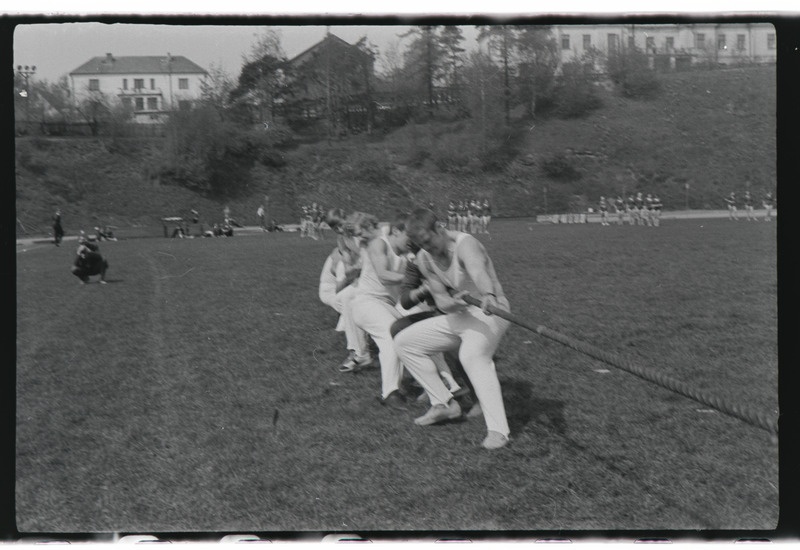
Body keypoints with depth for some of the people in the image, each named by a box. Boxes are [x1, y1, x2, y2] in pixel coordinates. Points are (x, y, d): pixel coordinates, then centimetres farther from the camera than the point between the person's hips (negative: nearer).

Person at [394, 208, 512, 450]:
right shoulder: (424, 259, -1)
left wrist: (488, 294, -69)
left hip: (489, 312, -8)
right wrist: (449, 302, -29)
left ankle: (497, 430, -41)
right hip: (458, 315, 8)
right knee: (404, 342, 5)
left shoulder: (464, 243, -24)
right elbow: (440, 298, -3)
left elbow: (477, 269, -47)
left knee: (472, 355, -39)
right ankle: (445, 404, 10)